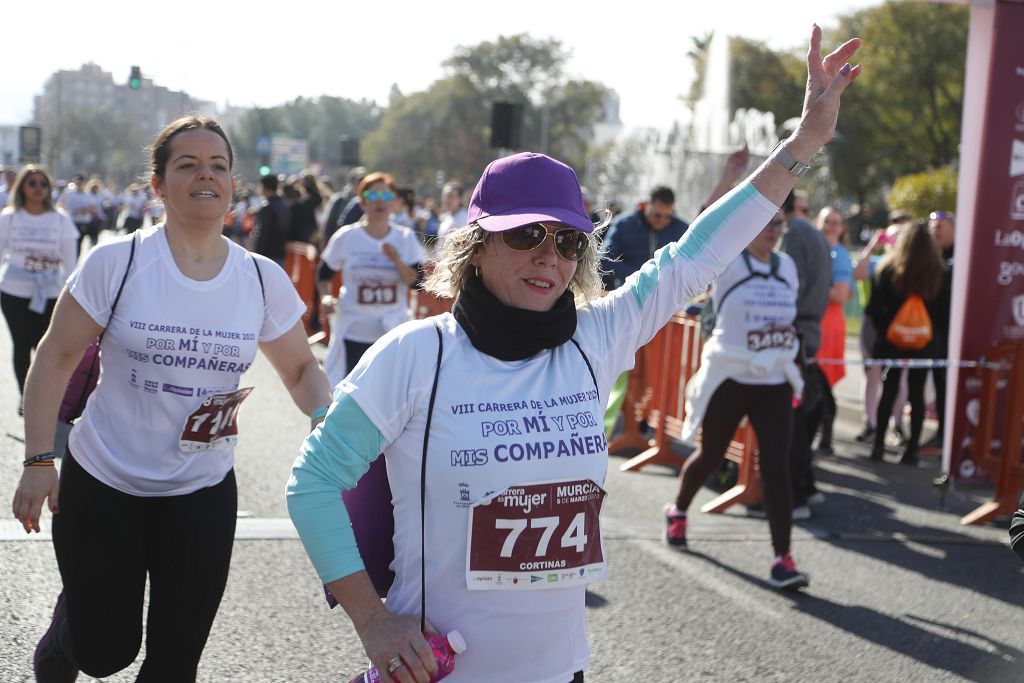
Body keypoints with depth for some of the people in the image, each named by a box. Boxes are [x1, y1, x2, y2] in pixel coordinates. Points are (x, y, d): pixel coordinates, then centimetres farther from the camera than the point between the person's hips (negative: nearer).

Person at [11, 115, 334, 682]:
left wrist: (325, 419, -11)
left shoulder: (263, 280, -2)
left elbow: (300, 368, 9)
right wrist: (38, 461, -12)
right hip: (103, 484, -2)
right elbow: (56, 359, -6)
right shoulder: (116, 262, -11)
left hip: (204, 492, 3)